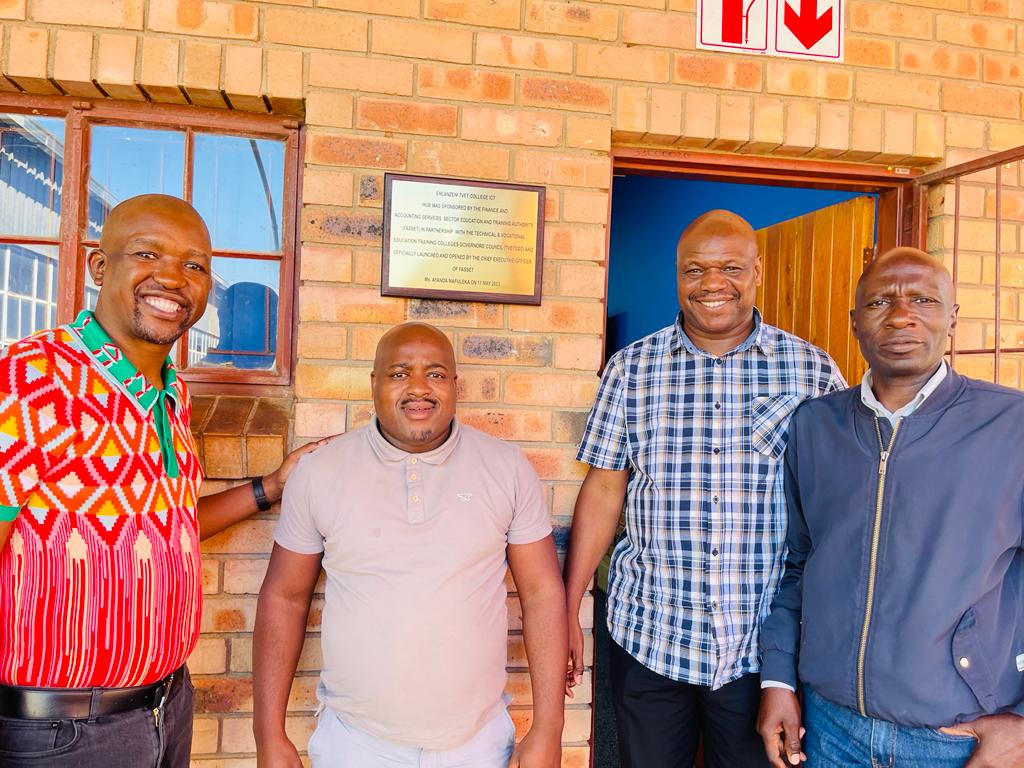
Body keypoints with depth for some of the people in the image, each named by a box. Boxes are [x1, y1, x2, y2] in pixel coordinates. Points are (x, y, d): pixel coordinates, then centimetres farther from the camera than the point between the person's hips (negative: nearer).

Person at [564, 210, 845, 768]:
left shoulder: (812, 370, -2)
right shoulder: (631, 367, -1)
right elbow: (603, 492, 0)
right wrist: (567, 611, -1)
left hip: (765, 643, 0)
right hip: (649, 637, 1)